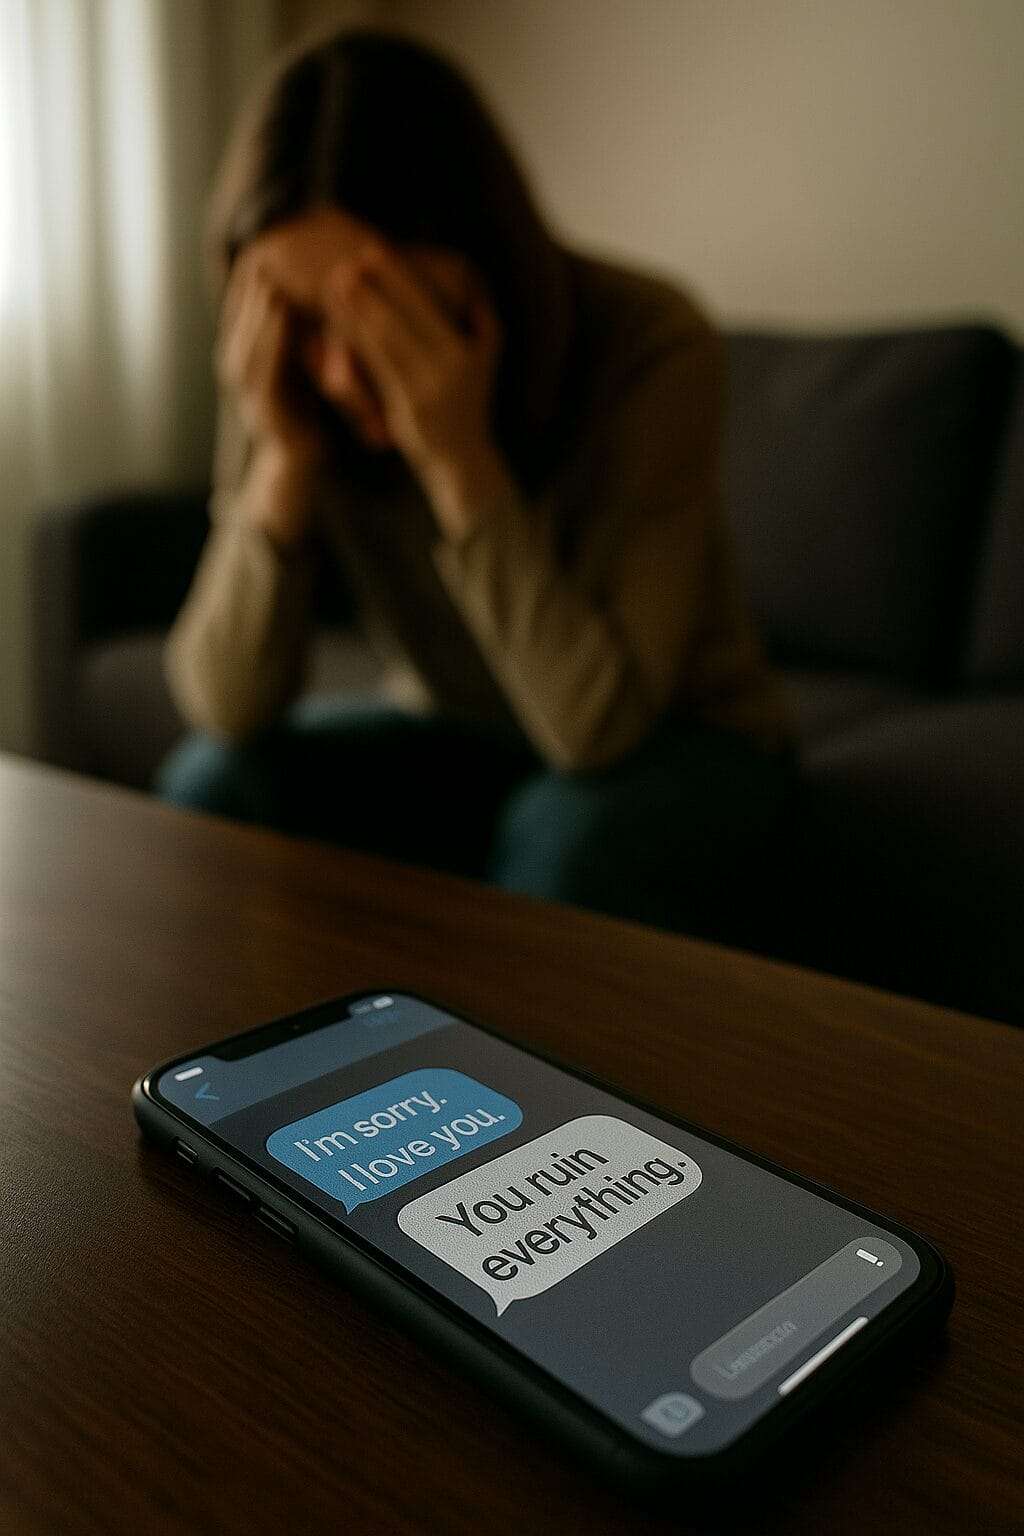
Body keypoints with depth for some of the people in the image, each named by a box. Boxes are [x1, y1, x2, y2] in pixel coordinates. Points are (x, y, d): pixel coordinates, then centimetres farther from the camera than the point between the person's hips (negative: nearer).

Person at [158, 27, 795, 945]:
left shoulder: (652, 346, -25)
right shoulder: (293, 378, -14)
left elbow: (595, 726, -30)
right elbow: (225, 709, -18)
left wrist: (458, 454, -37)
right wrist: (287, 457, -30)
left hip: (672, 744, -3)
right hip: (451, 737, 3)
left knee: (571, 838, -34)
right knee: (215, 785, -19)